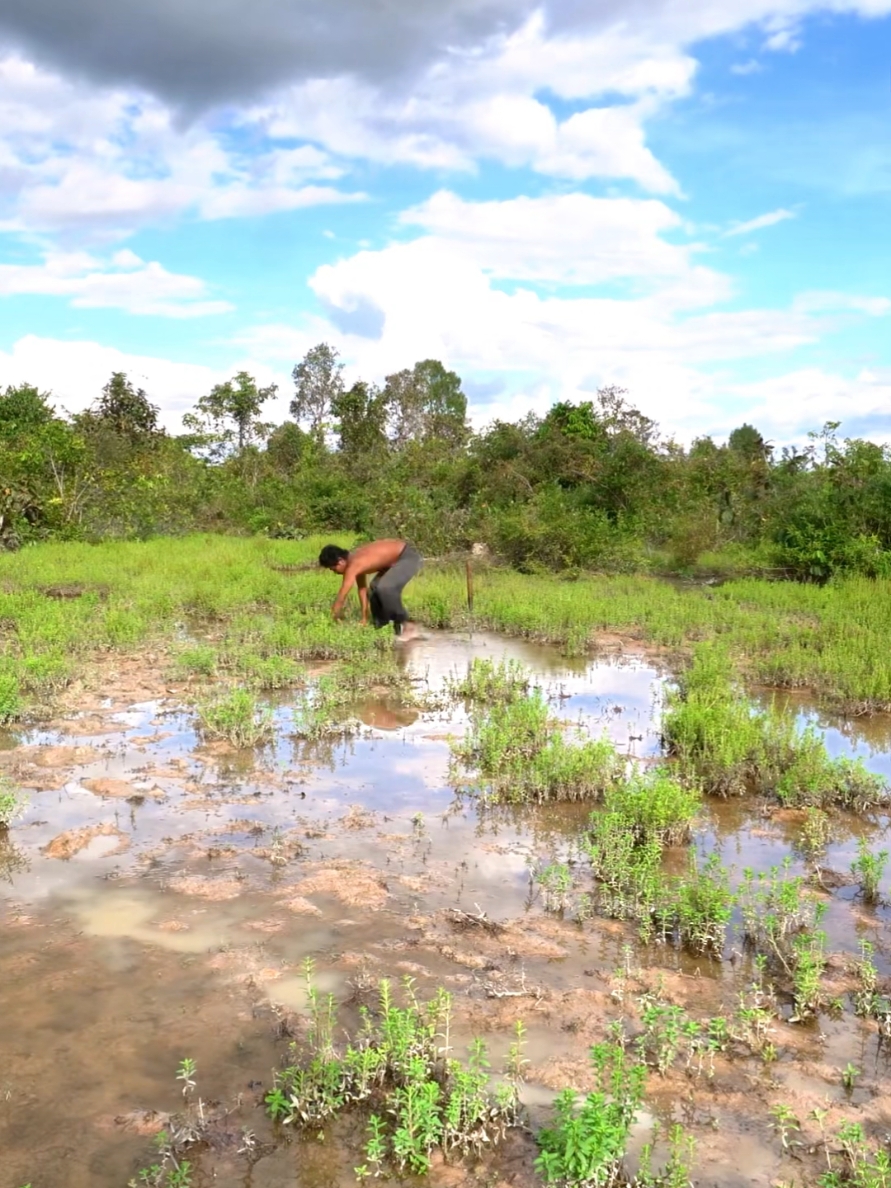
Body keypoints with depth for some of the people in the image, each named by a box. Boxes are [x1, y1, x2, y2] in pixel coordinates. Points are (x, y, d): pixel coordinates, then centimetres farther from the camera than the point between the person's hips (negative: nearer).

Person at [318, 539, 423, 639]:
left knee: (384, 588, -22)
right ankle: (380, 626, 22)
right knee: (376, 587, 15)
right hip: (398, 557, 10)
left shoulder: (353, 566, -22)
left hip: (409, 557, -10)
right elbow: (362, 588, 16)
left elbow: (341, 598, -17)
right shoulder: (356, 560, 6)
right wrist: (364, 618, 17)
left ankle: (407, 626, -9)